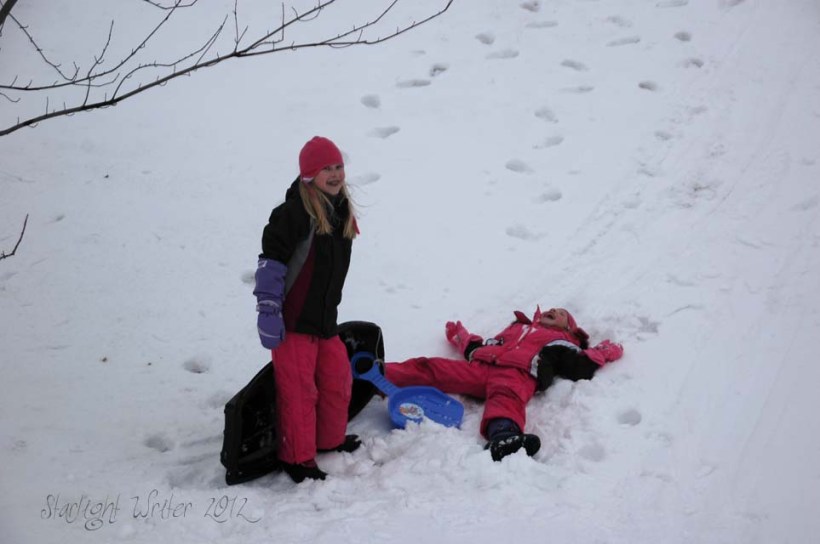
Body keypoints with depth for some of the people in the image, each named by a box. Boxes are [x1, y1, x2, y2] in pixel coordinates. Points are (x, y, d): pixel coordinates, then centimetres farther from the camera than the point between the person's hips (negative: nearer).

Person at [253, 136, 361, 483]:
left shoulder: (342, 212, 10)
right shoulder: (294, 213, -18)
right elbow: (271, 262, -19)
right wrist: (268, 311, -21)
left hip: (325, 318, 8)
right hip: (292, 320, -8)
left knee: (337, 377, 17)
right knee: (299, 389, -1)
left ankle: (330, 440, 37)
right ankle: (297, 458, 14)